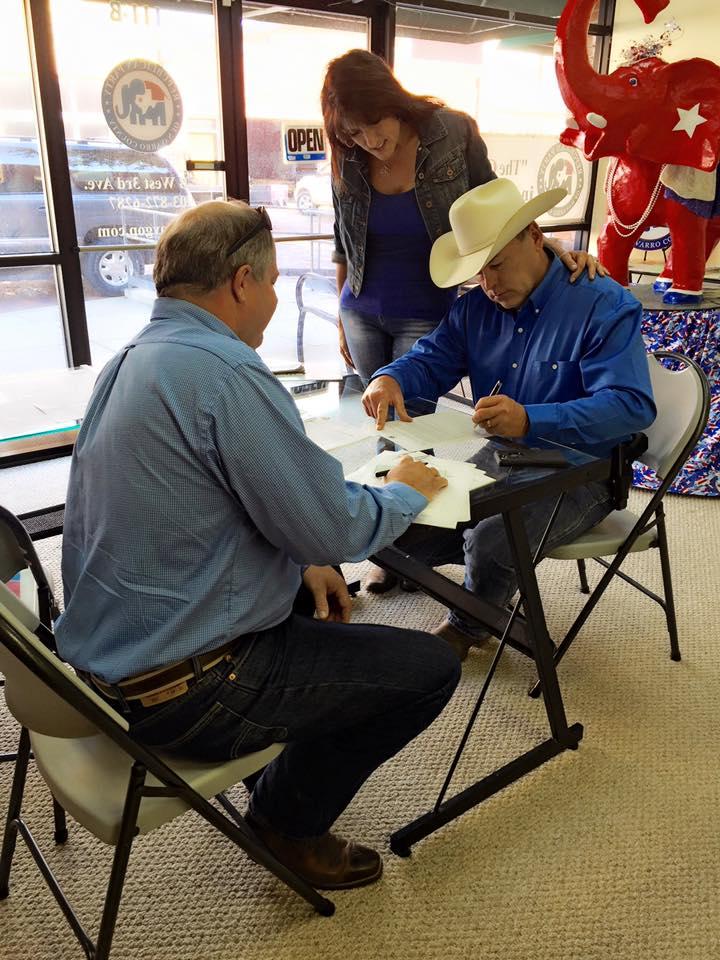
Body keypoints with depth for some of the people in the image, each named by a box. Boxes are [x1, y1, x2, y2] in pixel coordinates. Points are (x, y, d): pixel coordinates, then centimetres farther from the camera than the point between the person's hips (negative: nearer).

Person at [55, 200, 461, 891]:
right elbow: (332, 527, -22)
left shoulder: (132, 360, 7)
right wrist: (406, 492, -1)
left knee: (318, 598, 27)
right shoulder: (222, 370, -25)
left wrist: (303, 562, 9)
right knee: (430, 667, -2)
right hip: (177, 688, -10)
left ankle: (277, 778, 35)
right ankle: (287, 822, 17)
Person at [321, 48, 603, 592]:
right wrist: (342, 319, 10)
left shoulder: (454, 133, -14)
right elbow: (344, 245, 5)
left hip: (425, 316, -3)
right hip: (363, 315, 3)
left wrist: (554, 247, -19)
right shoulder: (348, 161, -8)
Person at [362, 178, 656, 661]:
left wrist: (531, 420, -39)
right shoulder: (476, 309, 5)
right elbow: (430, 361, 11)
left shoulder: (604, 305, -15)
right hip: (499, 460, 6)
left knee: (489, 542, -30)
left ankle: (468, 626, 5)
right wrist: (389, 379, -16)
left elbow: (632, 406, -24)